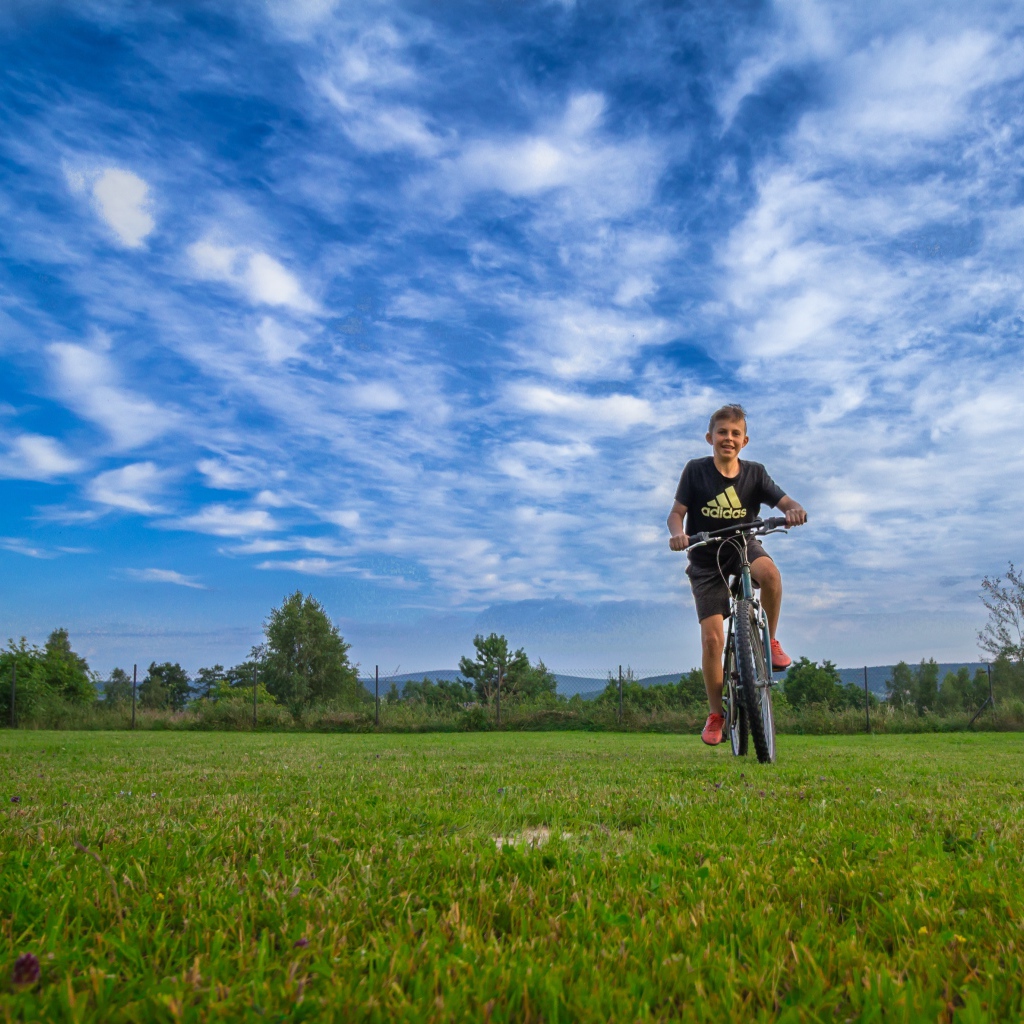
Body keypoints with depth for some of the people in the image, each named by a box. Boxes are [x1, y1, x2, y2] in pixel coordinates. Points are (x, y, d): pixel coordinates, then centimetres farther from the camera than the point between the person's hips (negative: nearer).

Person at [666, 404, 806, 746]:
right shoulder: (695, 470, -8)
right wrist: (677, 532, -34)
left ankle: (770, 641, -10)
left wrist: (796, 510, -35)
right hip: (706, 561, -1)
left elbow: (785, 502, -11)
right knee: (712, 637, -9)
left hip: (744, 547, 1)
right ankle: (716, 714, 8)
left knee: (769, 572, -36)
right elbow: (676, 512, -12)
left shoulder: (754, 473, -4)